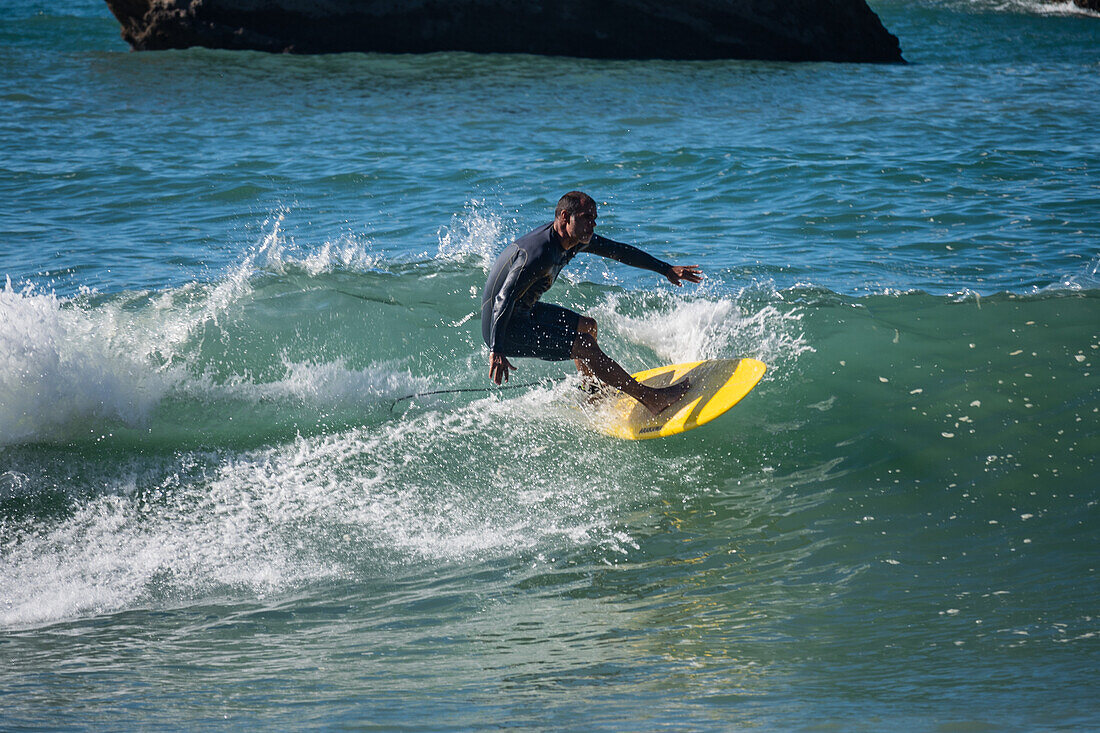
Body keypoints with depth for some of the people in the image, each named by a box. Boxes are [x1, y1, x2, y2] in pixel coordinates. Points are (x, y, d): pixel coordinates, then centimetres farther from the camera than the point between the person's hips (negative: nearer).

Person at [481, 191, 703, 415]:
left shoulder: (575, 238, -2)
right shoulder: (538, 254, -31)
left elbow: (618, 251, 9)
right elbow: (504, 299, -35)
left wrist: (667, 270, 11)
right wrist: (496, 351, -43)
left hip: (525, 311, 10)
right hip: (504, 330, -10)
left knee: (587, 326, 20)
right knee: (583, 344, -17)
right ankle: (649, 398, -12)